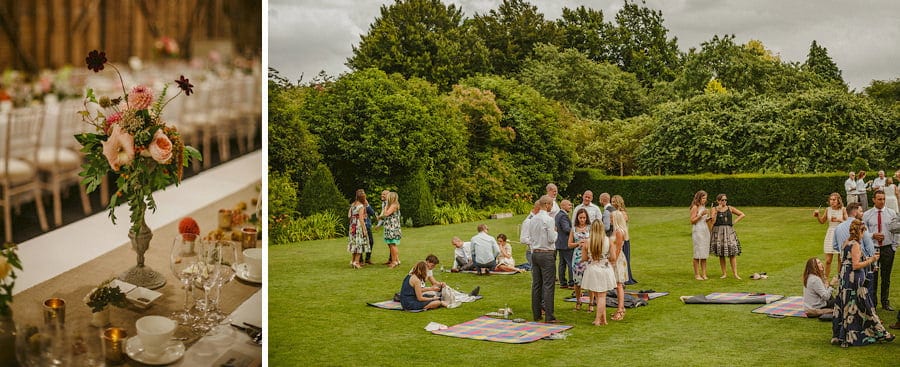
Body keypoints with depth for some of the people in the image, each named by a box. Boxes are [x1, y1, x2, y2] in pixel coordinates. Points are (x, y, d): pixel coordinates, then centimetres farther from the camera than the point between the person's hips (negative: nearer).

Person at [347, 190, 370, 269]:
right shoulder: (361, 206, -14)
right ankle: (356, 262, 1)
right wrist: (364, 230, -16)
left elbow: (349, 215, 8)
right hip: (359, 226, -7)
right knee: (359, 243, 0)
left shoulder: (352, 205, 8)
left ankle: (353, 261, 21)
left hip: (352, 226, 7)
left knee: (355, 243, 16)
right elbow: (361, 219, -18)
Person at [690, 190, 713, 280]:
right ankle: (697, 274, 0)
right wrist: (701, 215, -20)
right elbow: (692, 221, -11)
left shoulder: (703, 207, 16)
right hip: (698, 231, -8)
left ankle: (704, 274, 8)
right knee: (698, 254, -5)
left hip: (705, 231, 8)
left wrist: (708, 220, 5)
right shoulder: (695, 207, -7)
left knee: (705, 253, 6)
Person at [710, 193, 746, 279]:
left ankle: (735, 274, -6)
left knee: (732, 253, -7)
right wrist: (717, 211, -14)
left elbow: (742, 214, 13)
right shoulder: (715, 209, 3)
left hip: (729, 231, 1)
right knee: (721, 254, 2)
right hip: (718, 232, -1)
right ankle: (724, 274, 10)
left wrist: (734, 221, 2)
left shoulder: (730, 208, 8)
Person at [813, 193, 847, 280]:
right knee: (828, 260, 0)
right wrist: (818, 216, -2)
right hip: (830, 235, 2)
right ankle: (826, 279, 10)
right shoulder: (828, 210, 2)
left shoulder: (843, 210, -6)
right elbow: (822, 221, 15)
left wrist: (839, 220, -20)